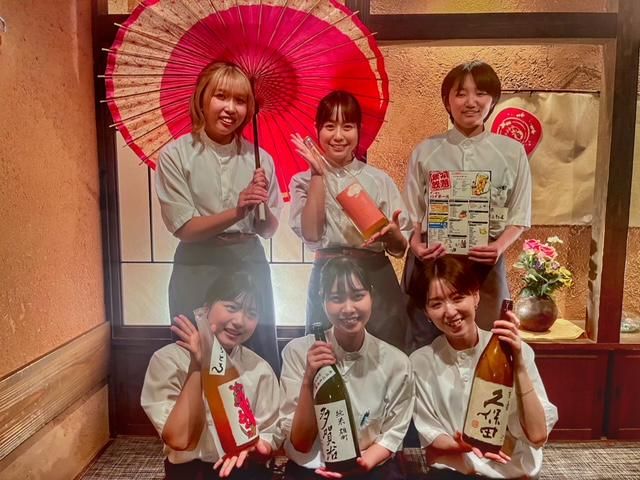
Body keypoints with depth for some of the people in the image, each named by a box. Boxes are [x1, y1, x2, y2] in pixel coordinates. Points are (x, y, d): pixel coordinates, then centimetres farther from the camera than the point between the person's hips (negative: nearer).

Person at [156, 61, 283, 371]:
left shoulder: (259, 159, 0)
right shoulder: (175, 155, -7)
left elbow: (268, 231, 3)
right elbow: (184, 228, -12)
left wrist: (262, 205, -18)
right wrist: (237, 211, -25)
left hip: (250, 268, 3)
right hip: (197, 272, -2)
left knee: (263, 364, 12)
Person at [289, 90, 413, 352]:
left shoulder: (379, 179, 5)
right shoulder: (304, 180, 4)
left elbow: (400, 247, 4)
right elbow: (311, 235, -13)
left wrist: (392, 234, -19)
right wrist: (318, 174, -10)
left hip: (376, 277, 1)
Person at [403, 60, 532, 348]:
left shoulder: (512, 152, 3)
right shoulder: (425, 152, 3)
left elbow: (519, 217, 5)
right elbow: (412, 214, 6)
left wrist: (499, 247, -14)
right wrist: (416, 245, -13)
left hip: (485, 263, 1)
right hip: (431, 261, 0)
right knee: (425, 344, 5)